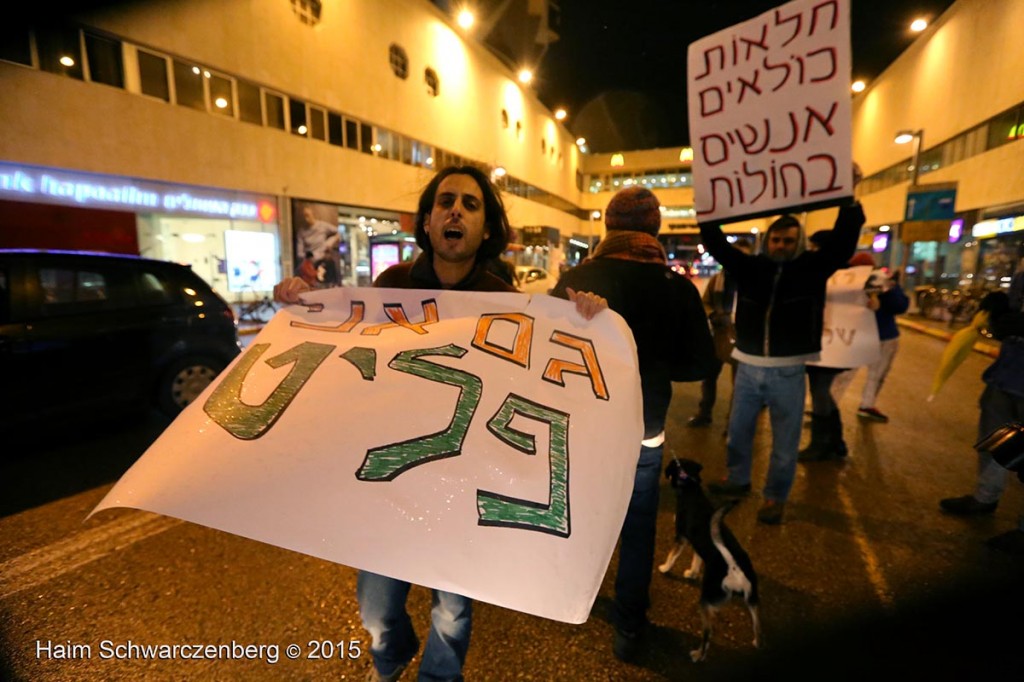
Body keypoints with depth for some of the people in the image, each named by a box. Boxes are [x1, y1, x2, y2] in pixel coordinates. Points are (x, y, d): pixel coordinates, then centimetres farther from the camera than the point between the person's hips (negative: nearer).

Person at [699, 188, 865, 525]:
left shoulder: (812, 268, -1)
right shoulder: (749, 267, 2)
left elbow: (843, 243, -12)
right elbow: (716, 245, 1)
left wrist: (849, 198, -20)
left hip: (788, 372, -2)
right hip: (748, 367, 2)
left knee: (785, 440, 9)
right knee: (738, 430, 16)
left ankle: (775, 497, 26)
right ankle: (737, 479, 37)